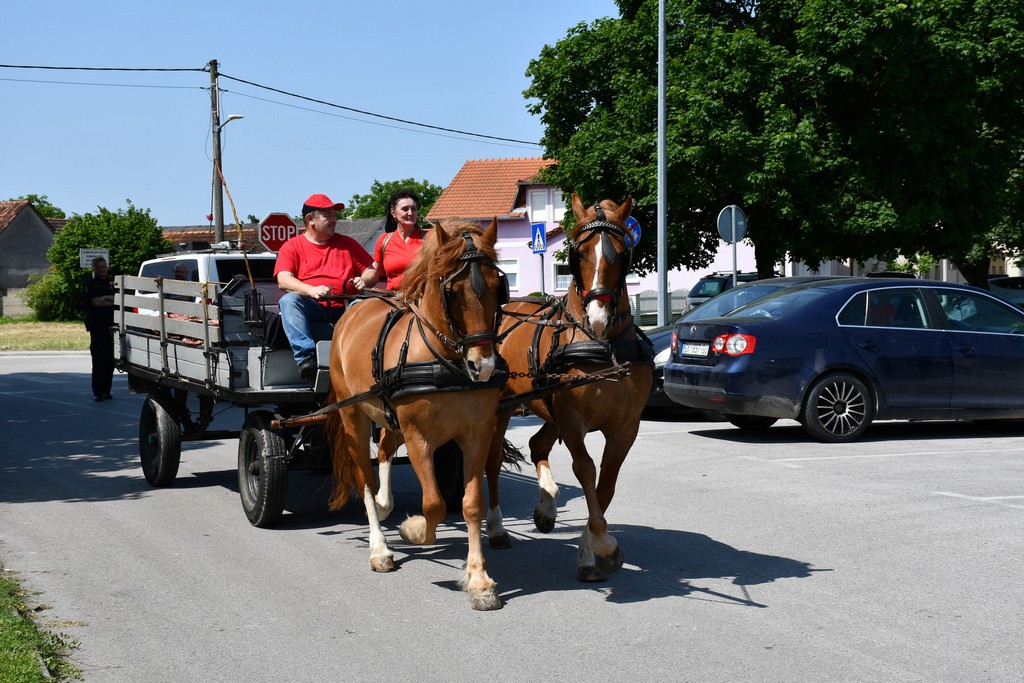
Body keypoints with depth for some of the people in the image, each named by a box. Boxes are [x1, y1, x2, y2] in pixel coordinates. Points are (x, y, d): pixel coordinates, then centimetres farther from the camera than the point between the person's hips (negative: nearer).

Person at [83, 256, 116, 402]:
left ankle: (106, 390, 10)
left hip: (110, 325, 5)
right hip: (97, 325, -5)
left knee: (110, 359, 3)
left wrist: (104, 299, -6)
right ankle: (98, 392, -11)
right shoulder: (90, 284, 2)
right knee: (99, 359, -11)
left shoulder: (110, 284, 20)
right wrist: (111, 301, -3)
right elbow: (95, 302, -12)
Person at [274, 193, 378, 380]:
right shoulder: (292, 247, 12)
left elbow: (372, 272, 19)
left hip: (345, 310, 2)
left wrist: (364, 281, -6)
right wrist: (311, 290, -23)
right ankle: (306, 356, -43)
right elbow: (283, 280, -5)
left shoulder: (347, 243, 22)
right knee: (288, 300, -31)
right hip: (311, 311, -2)